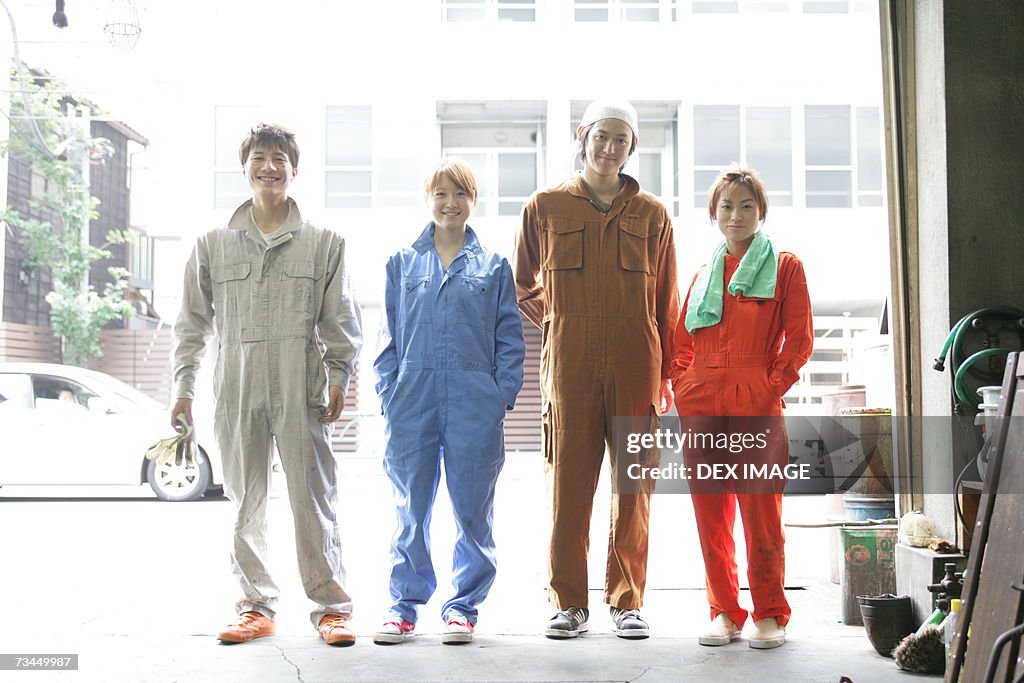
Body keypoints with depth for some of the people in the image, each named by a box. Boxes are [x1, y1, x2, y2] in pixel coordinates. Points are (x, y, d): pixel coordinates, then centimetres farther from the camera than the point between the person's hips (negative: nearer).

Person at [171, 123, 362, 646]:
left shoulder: (323, 242, 8)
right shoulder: (213, 244, 12)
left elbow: (339, 319, 6)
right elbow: (192, 322, 13)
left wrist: (338, 377, -3)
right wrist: (183, 388, 7)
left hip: (302, 390, -2)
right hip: (236, 390, 2)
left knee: (313, 497, -3)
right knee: (245, 501, 8)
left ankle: (331, 605, 6)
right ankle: (256, 606, 19)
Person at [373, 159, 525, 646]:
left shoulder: (493, 267, 8)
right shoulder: (402, 264, 11)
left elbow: (509, 338, 7)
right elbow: (389, 336, 11)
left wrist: (503, 393, -3)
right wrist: (389, 394, 2)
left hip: (475, 406, -1)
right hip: (413, 404, 1)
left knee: (472, 510, 4)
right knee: (411, 510, 6)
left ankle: (463, 606, 17)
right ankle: (405, 604, 18)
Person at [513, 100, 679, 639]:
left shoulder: (652, 215, 11)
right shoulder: (545, 208, 9)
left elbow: (666, 302, 12)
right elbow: (523, 286, 19)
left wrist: (666, 373, 8)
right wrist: (559, 325, 6)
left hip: (635, 366, 1)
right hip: (569, 367, -1)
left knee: (634, 485, 3)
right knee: (568, 484, 0)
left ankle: (627, 601, 14)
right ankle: (569, 603, 11)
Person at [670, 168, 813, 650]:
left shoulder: (785, 268, 8)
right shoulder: (703, 275, 18)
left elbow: (799, 340, 1)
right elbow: (682, 343, 18)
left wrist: (770, 389, -8)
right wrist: (685, 391, 4)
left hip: (758, 409, -3)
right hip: (701, 410, 4)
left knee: (761, 514, -3)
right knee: (711, 516, 4)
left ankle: (770, 615, 10)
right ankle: (724, 612, 15)